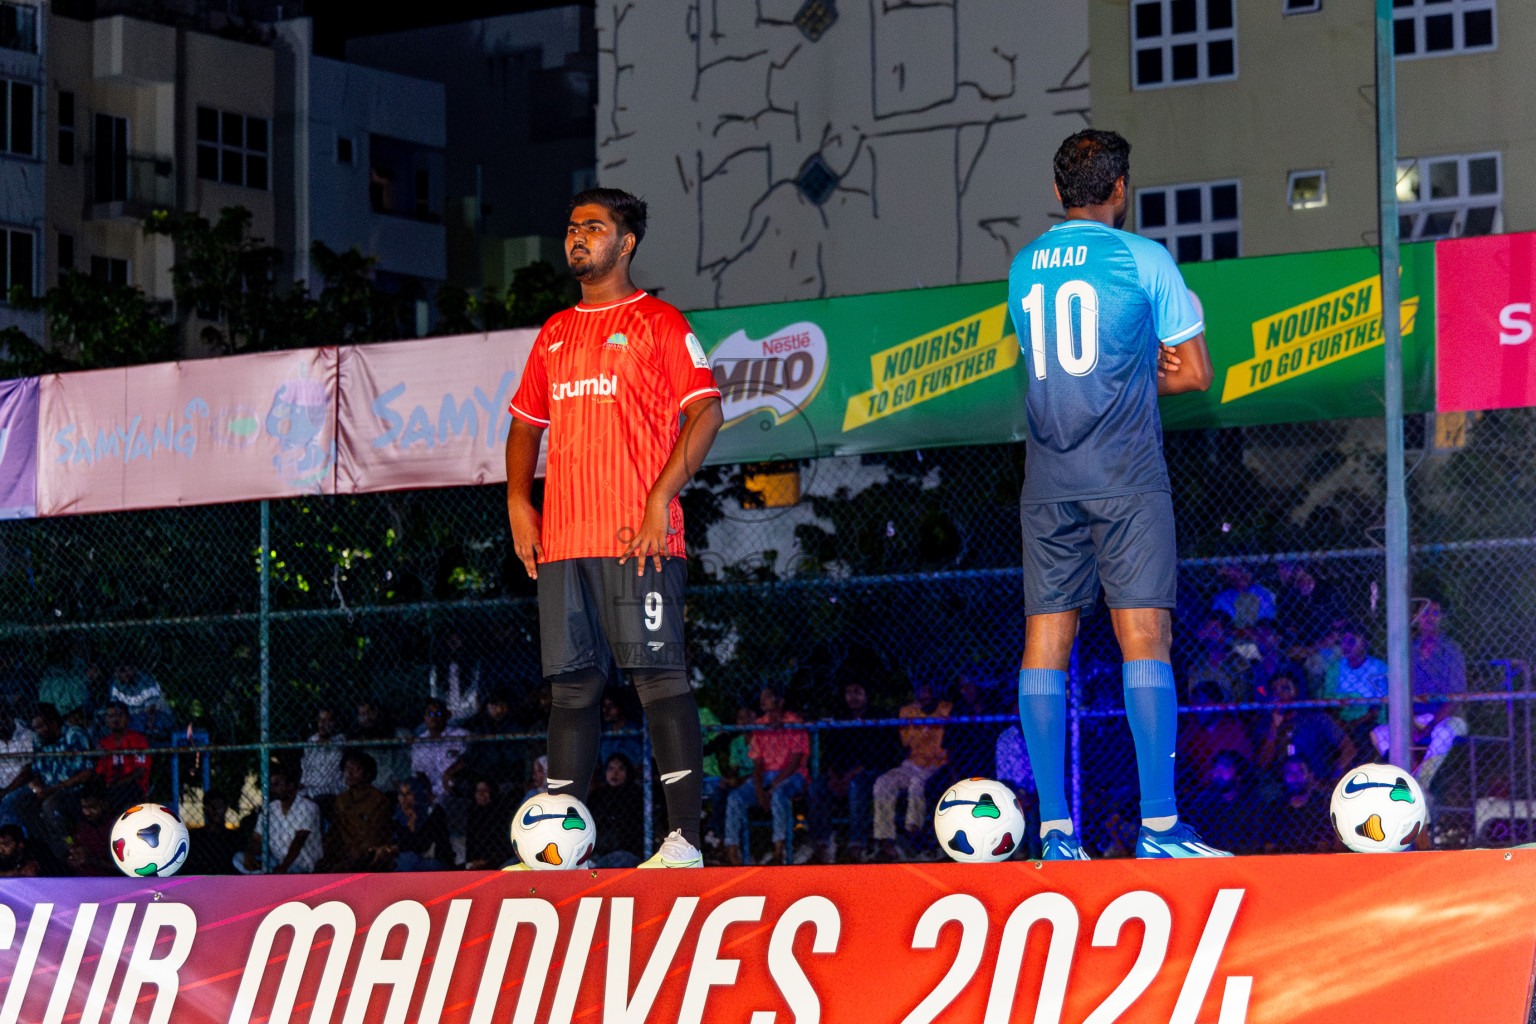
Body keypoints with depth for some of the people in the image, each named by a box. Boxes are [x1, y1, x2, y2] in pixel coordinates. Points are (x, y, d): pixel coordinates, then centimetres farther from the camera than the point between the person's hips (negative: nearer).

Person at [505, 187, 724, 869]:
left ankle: (683, 840, -10)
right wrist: (517, 499, 9)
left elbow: (705, 413, -6)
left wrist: (662, 498, -15)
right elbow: (526, 423, 27)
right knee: (573, 685, 5)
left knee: (660, 678, -9)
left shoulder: (657, 322, 1)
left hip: (638, 537, -6)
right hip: (562, 541, 6)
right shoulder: (554, 334, 20)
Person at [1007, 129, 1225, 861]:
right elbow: (1195, 373, 2)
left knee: (1046, 637, 4)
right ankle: (1158, 827, -13)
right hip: (1124, 471, -4)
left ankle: (1055, 829, 0)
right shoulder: (1141, 258, -1)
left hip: (1048, 475, 4)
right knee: (1144, 634, -7)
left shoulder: (1023, 268, 13)